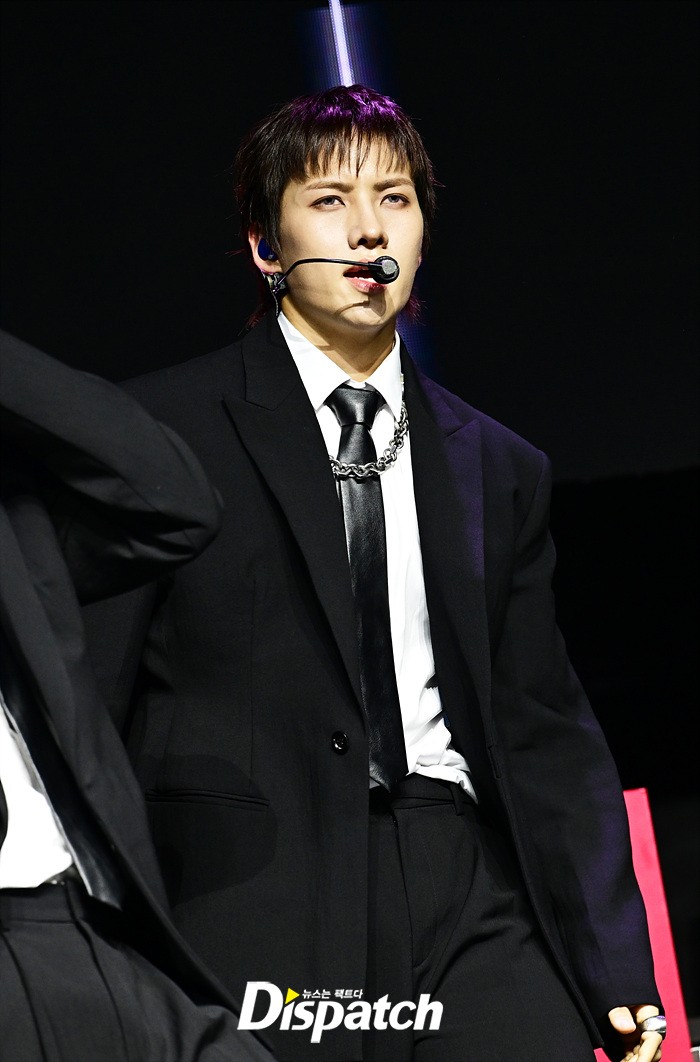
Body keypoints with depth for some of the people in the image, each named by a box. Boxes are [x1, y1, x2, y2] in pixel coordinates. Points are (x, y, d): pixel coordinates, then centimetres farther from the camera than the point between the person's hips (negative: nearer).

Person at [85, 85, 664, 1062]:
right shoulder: (166, 429, 5)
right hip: (253, 895, -3)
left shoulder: (502, 470, 18)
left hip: (470, 900, 4)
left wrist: (621, 979, 8)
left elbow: (547, 735, 16)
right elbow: (84, 697, 1)